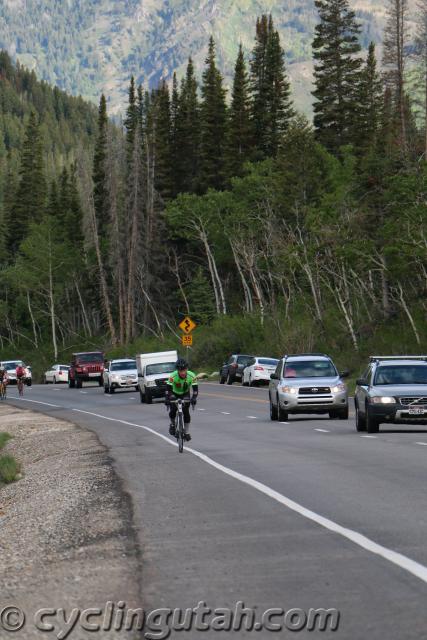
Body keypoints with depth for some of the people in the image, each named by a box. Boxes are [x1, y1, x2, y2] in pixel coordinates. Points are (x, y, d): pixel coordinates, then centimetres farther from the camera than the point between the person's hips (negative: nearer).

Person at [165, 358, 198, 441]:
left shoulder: (191, 376, -30)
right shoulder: (173, 376, -33)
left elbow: (195, 389, -30)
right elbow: (168, 388, -34)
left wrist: (194, 398, -47)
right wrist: (167, 399, -47)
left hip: (185, 394, 1)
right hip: (174, 394, -1)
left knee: (186, 412, -12)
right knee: (173, 410, -18)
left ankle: (187, 432, -1)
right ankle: (172, 424, 12)